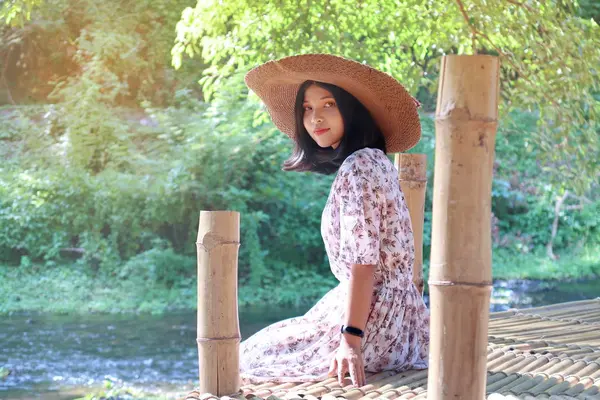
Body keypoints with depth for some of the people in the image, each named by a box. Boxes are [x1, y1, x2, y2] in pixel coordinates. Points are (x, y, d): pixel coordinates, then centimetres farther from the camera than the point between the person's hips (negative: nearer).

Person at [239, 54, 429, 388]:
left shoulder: (358, 167, -18)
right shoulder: (376, 161, 11)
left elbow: (363, 263, -24)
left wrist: (350, 341, -29)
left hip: (372, 321, -10)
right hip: (396, 318, 10)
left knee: (254, 360, 8)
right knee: (265, 345, 28)